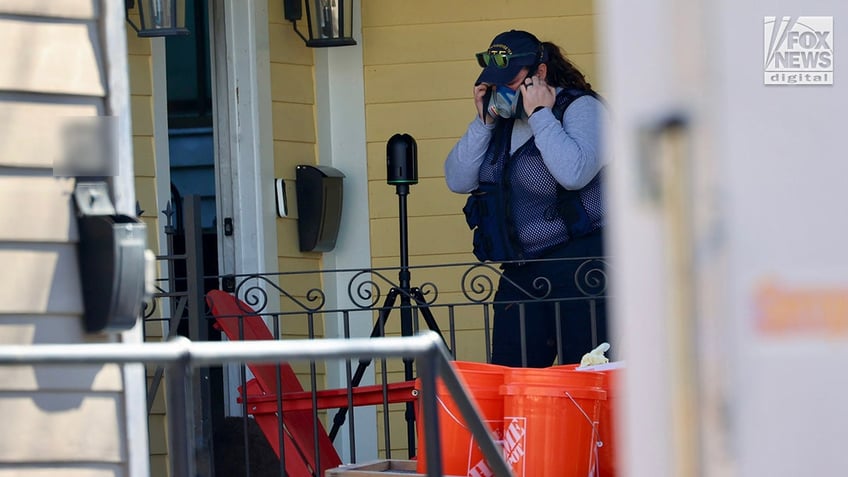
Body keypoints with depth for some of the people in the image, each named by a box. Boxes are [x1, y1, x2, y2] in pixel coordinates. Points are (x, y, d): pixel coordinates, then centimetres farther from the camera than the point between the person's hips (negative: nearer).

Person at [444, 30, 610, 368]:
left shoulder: (580, 108, -6)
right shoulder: (503, 120, 14)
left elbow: (574, 172, -25)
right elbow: (458, 181, 8)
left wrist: (540, 115, -15)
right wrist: (483, 121, 0)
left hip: (579, 264, -7)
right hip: (521, 272, 7)